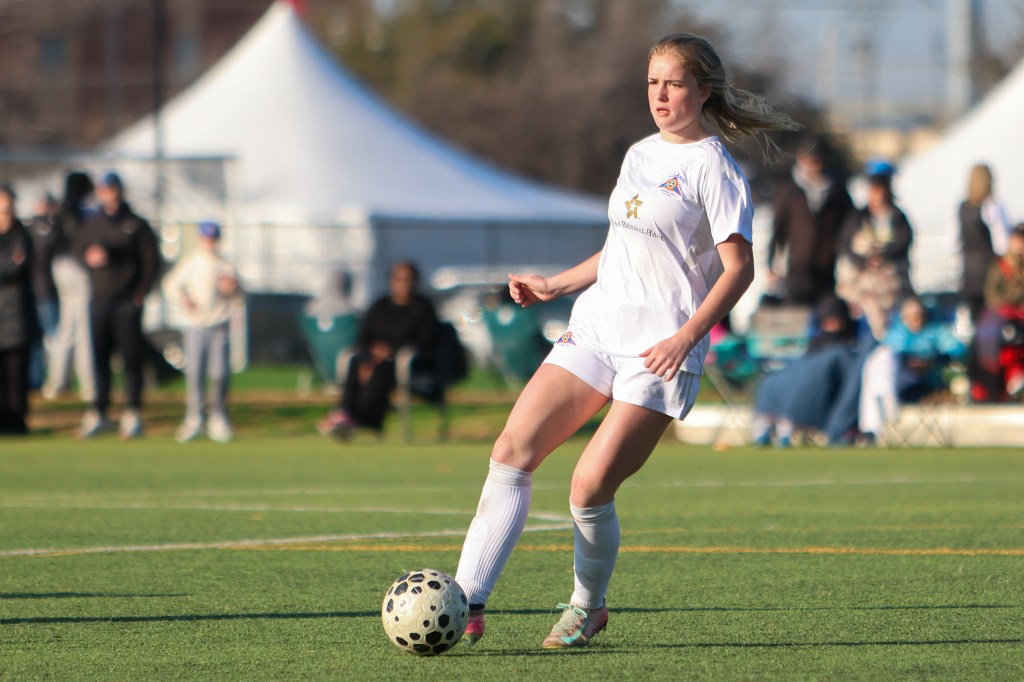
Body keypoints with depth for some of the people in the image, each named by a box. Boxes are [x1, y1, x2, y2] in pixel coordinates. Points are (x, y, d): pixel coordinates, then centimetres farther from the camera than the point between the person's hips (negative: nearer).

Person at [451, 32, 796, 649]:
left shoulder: (713, 166, -6)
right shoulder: (640, 155, 17)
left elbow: (739, 268, -11)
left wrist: (685, 337, -21)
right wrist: (554, 286, 21)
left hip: (660, 351, -7)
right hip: (596, 328, 7)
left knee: (591, 487, -15)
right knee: (513, 448, -8)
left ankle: (587, 608, 11)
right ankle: (466, 604, -11)